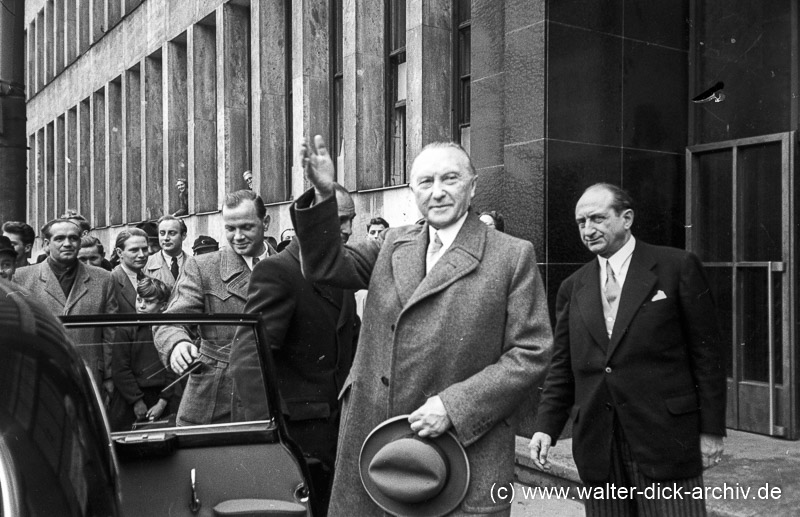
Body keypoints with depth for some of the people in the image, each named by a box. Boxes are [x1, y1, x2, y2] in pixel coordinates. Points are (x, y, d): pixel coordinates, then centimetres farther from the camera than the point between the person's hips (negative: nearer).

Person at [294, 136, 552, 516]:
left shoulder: (513, 255, -3)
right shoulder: (392, 245, 12)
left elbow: (531, 353, -7)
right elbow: (325, 265, 4)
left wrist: (454, 406, -15)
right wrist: (323, 196, -12)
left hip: (464, 450, -3)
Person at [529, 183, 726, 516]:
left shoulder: (677, 267, -2)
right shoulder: (573, 288, 10)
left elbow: (706, 352, -2)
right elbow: (562, 366, 11)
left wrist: (711, 429, -4)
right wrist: (546, 426, 0)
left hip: (665, 441, -4)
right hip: (598, 447, 4)